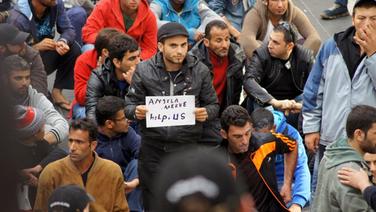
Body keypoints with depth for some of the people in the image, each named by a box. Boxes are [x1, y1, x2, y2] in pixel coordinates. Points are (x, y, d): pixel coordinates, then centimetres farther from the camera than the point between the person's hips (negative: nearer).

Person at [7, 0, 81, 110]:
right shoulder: (18, 19, -28)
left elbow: (68, 30, -7)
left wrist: (63, 42, -30)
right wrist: (36, 47, -38)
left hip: (47, 53, 5)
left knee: (73, 48, -19)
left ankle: (57, 92, -8)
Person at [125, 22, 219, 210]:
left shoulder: (200, 71, 0)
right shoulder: (144, 71, -1)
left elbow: (213, 105, 9)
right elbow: (129, 105, 5)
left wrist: (206, 113, -14)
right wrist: (136, 111, -18)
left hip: (186, 147, 0)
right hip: (152, 147, 0)